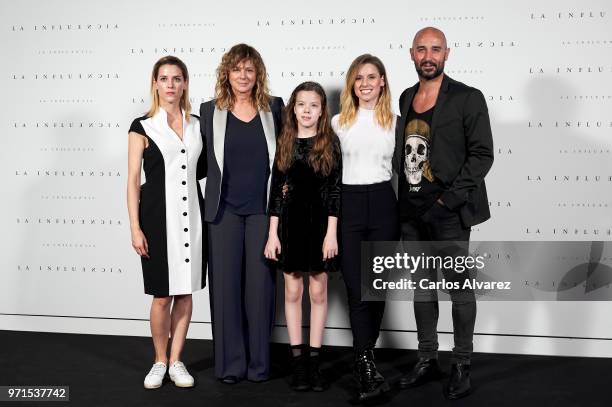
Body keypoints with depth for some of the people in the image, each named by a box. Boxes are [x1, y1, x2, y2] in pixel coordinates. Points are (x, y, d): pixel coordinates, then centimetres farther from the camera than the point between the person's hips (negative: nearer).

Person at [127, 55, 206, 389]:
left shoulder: (197, 124, 10)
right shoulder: (143, 127, -1)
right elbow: (133, 181, -4)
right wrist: (135, 228, -9)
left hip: (192, 214, 4)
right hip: (158, 215, -3)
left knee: (186, 292, 7)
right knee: (162, 296, 0)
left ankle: (176, 361, 20)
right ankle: (159, 361, 19)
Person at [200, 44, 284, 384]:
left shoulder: (274, 108, 6)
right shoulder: (210, 111, 5)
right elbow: (204, 159, 9)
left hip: (262, 209, 0)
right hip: (225, 209, 0)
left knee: (260, 284, 3)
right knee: (226, 284, 2)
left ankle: (259, 362, 15)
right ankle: (230, 363, 13)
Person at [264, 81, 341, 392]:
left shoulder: (330, 143, -1)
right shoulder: (284, 143, 3)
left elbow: (335, 190, -3)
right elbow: (276, 189, 3)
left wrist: (331, 233, -9)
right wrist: (272, 233, -1)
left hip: (319, 221, -1)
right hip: (290, 221, 2)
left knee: (318, 291, 5)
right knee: (292, 291, 6)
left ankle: (314, 361, 15)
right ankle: (298, 361, 16)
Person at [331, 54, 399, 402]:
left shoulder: (394, 122, 9)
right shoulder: (339, 122, 7)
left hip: (383, 204, 1)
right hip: (348, 205, -1)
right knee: (357, 288, -5)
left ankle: (364, 357, 21)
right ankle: (368, 367, -5)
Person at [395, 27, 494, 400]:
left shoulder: (468, 98, -5)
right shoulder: (406, 99, 12)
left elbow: (482, 154, -10)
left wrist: (448, 200, -16)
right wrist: (404, 201, 6)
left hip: (449, 212, -6)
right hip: (412, 210, 6)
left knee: (459, 287, 2)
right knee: (422, 286, 13)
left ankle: (462, 365, 16)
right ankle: (427, 360, 25)